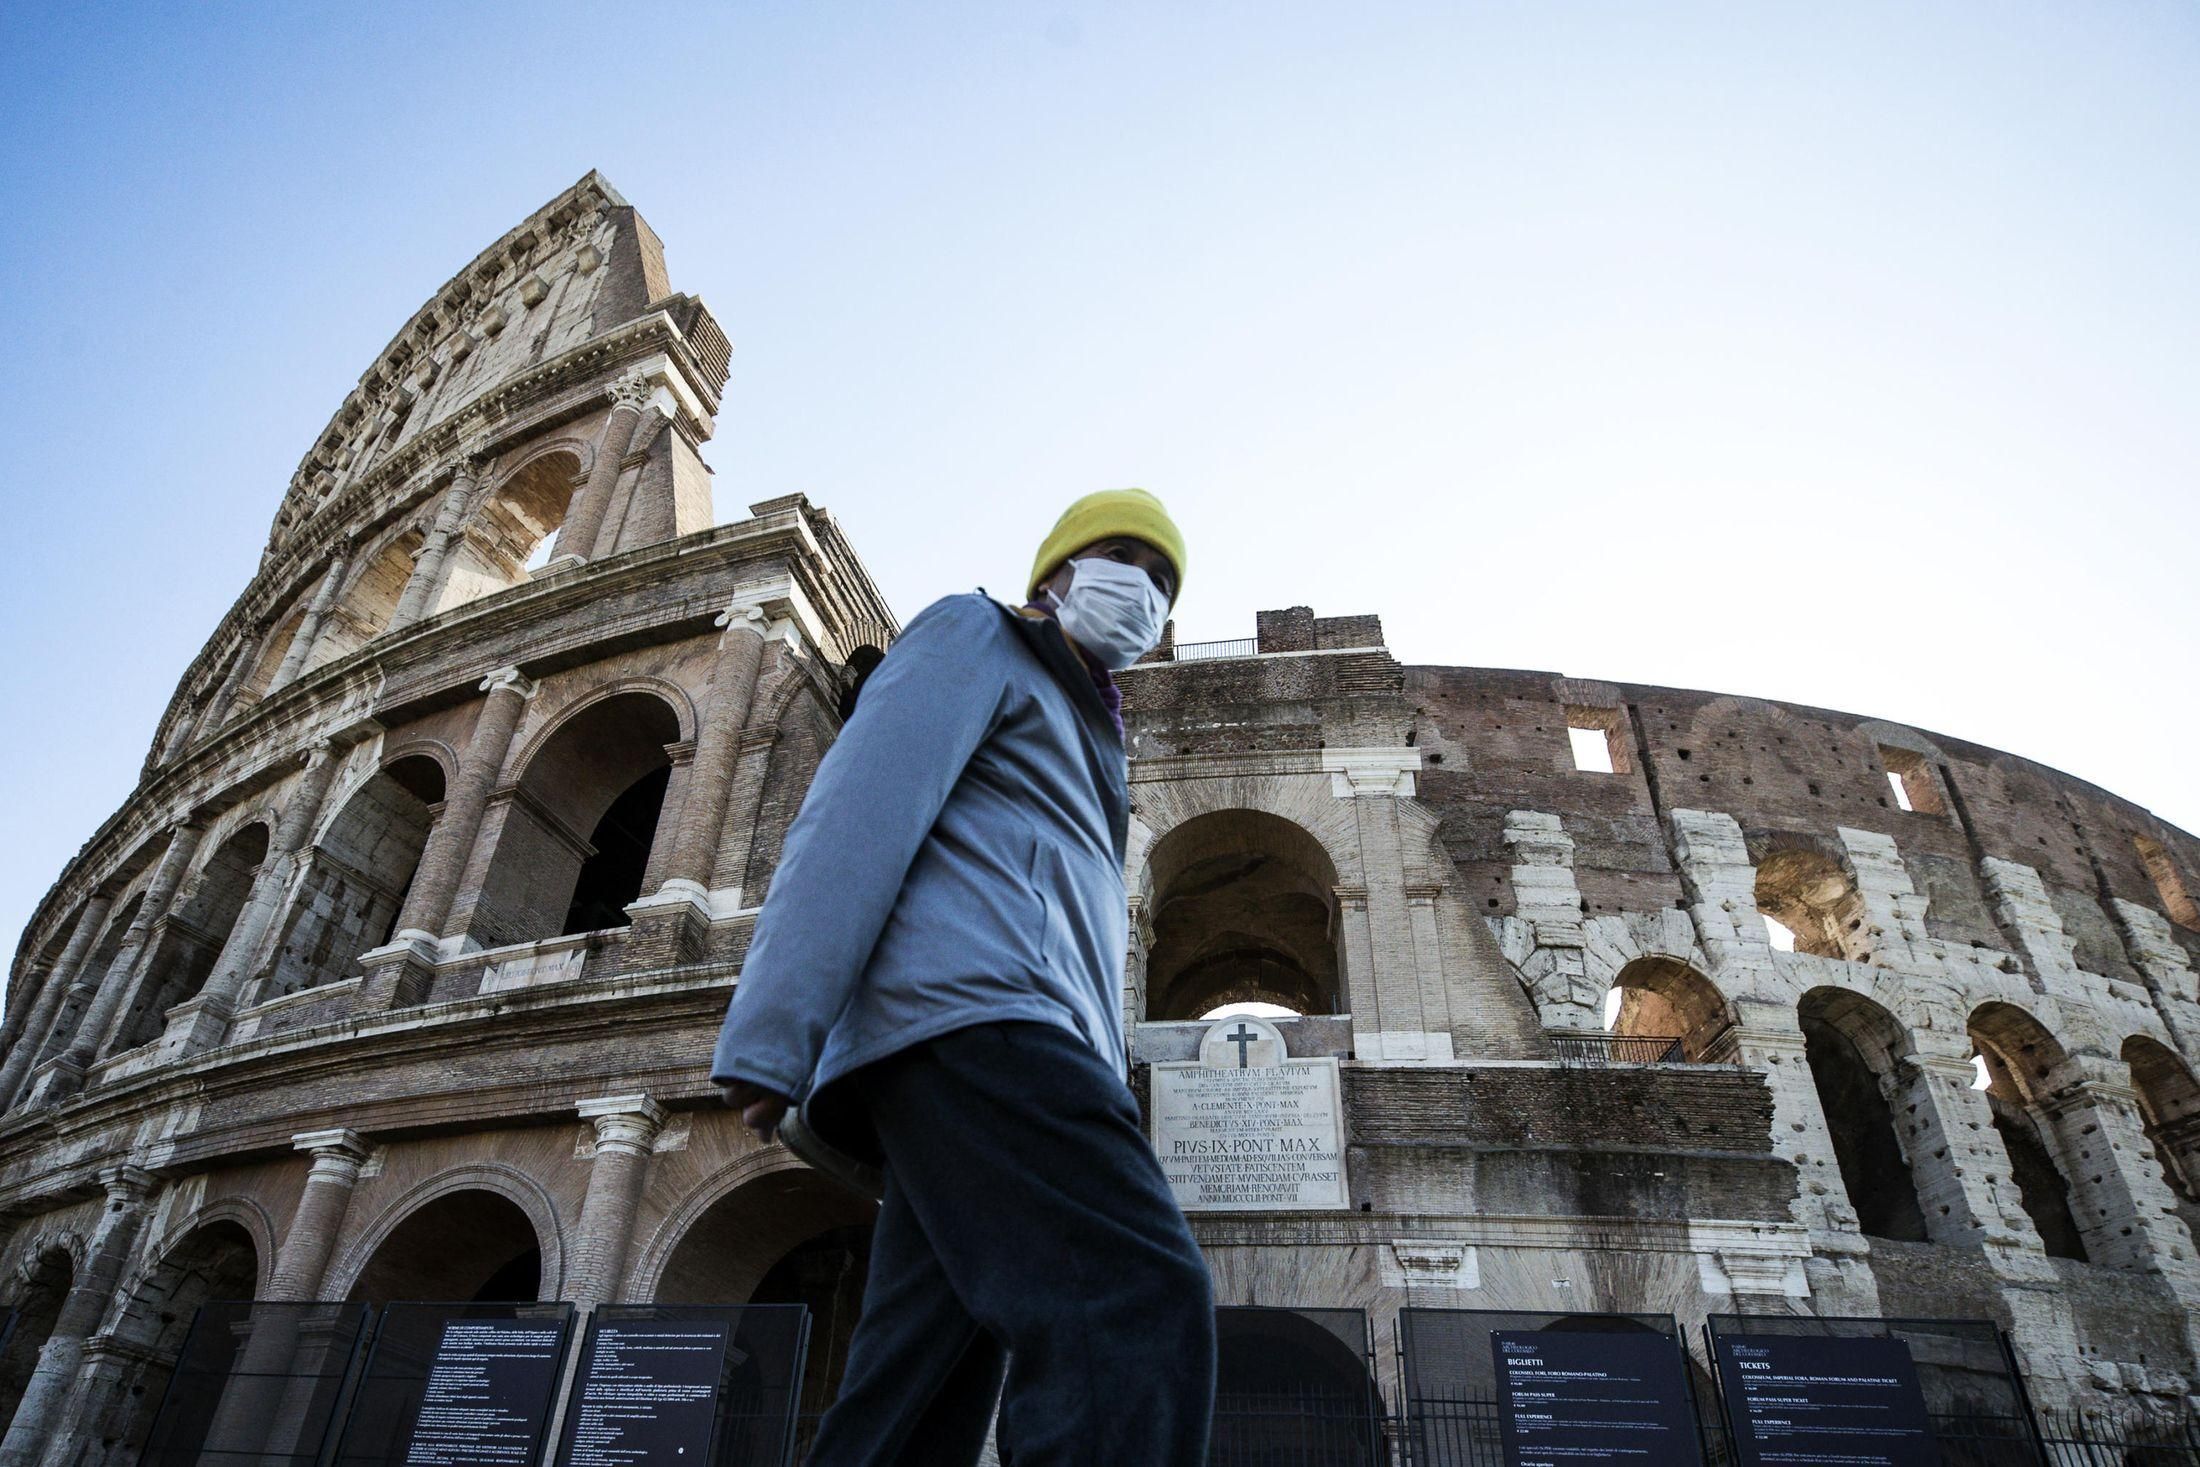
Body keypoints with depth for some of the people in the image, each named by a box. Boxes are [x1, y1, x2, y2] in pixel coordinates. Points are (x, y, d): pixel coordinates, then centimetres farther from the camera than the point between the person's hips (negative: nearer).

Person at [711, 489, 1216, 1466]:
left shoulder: (1080, 739, 37)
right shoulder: (975, 635, 12)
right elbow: (860, 810, -6)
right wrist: (771, 1036, -17)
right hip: (968, 1005, -9)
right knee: (1141, 1303, -25)